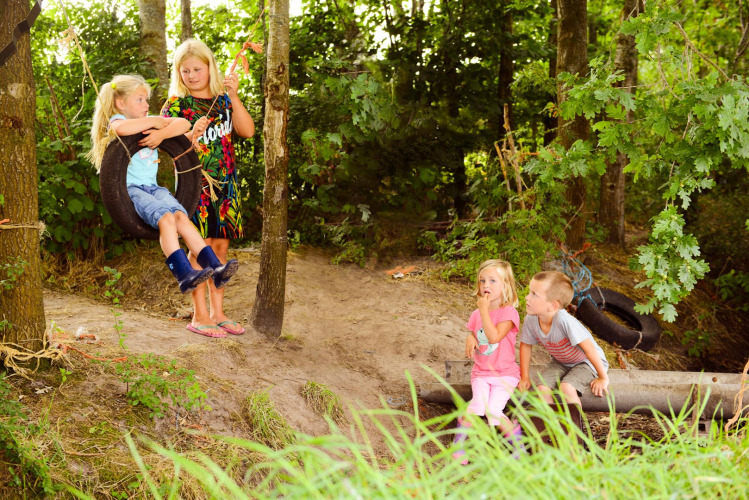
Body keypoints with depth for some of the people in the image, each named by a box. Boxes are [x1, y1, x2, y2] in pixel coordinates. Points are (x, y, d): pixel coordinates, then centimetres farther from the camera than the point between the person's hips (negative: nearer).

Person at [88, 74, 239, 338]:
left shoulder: (151, 121, 23)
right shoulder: (116, 120, 4)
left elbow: (184, 123, 10)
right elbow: (122, 128, -25)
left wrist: (162, 132, -9)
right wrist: (153, 122, -11)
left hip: (153, 187, 6)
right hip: (130, 189, -6)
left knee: (181, 216, -22)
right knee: (166, 217, -30)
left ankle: (214, 266, -33)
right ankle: (184, 273, -42)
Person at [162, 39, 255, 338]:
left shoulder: (223, 100, 8)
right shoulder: (176, 106, -2)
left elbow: (247, 131, -6)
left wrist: (234, 97, -15)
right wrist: (192, 136, -25)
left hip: (225, 184, 4)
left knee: (221, 246, 8)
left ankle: (217, 312, 17)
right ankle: (199, 315, 3)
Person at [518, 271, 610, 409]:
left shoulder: (564, 320, -37)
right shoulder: (531, 320, -19)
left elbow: (589, 348, -30)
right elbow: (525, 345, 2)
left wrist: (603, 378, -21)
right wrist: (525, 377, 2)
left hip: (587, 362, -6)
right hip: (560, 362, 6)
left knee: (566, 387, -29)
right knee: (541, 386, -18)